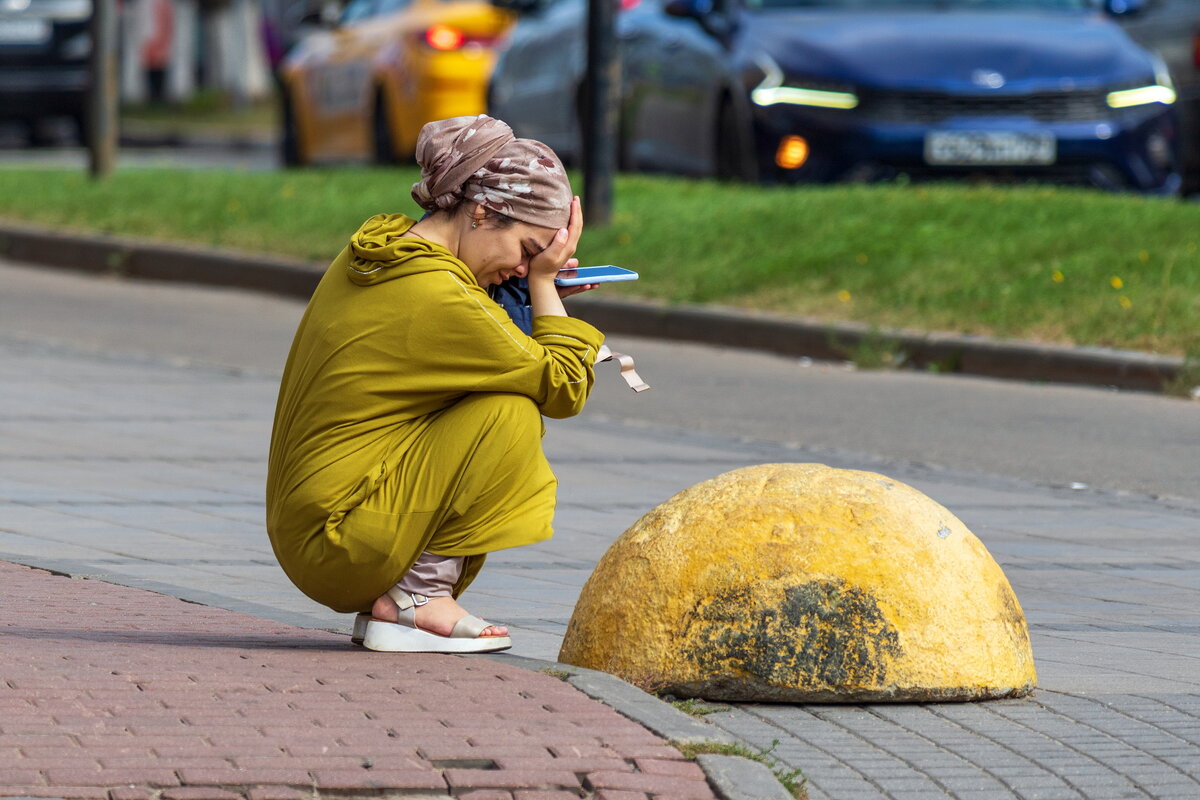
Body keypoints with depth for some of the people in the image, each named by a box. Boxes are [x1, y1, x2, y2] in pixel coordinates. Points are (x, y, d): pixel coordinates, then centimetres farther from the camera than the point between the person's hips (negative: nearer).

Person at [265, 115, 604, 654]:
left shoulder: (370, 255, 7)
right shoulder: (437, 298, -20)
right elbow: (566, 388, -10)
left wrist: (540, 290, 11)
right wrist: (544, 282, 1)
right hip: (339, 545, -10)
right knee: (511, 415, -14)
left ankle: (390, 602, 9)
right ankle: (416, 600, -9)